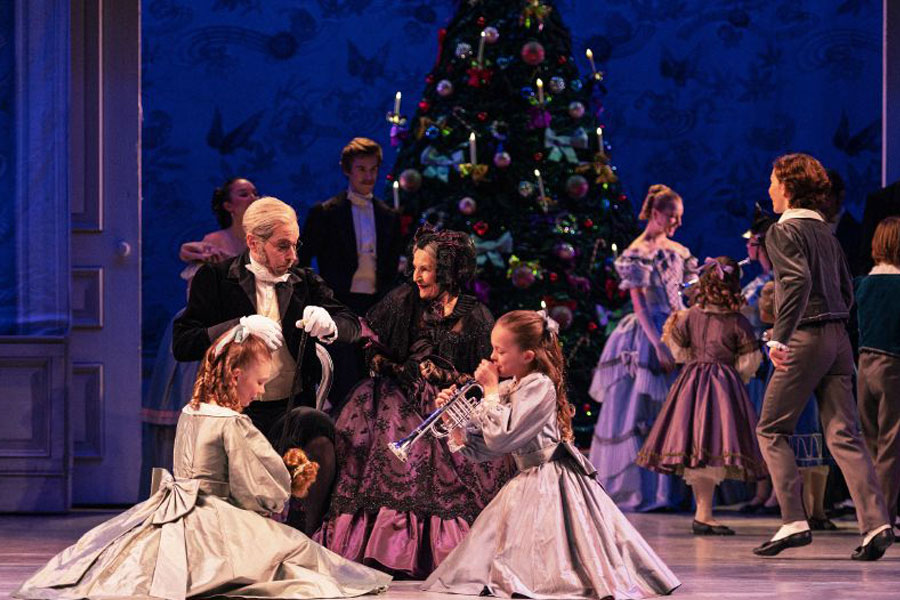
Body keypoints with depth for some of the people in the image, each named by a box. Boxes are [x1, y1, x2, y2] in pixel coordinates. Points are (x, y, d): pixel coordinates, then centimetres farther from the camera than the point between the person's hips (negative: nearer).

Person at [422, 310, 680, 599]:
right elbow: (482, 449, 10)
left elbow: (501, 438, -22)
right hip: (528, 483, 9)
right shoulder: (507, 389, 11)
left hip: (553, 483, -9)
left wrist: (490, 390, -14)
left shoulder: (539, 386, -15)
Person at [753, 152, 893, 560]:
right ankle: (875, 523, -9)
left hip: (806, 338, -7)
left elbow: (798, 280, -23)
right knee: (843, 434, 3)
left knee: (772, 431, 4)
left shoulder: (783, 231, -7)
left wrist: (780, 338, -25)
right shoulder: (825, 232, 17)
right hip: (838, 337, 7)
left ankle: (794, 521, -6)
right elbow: (846, 291, 18)